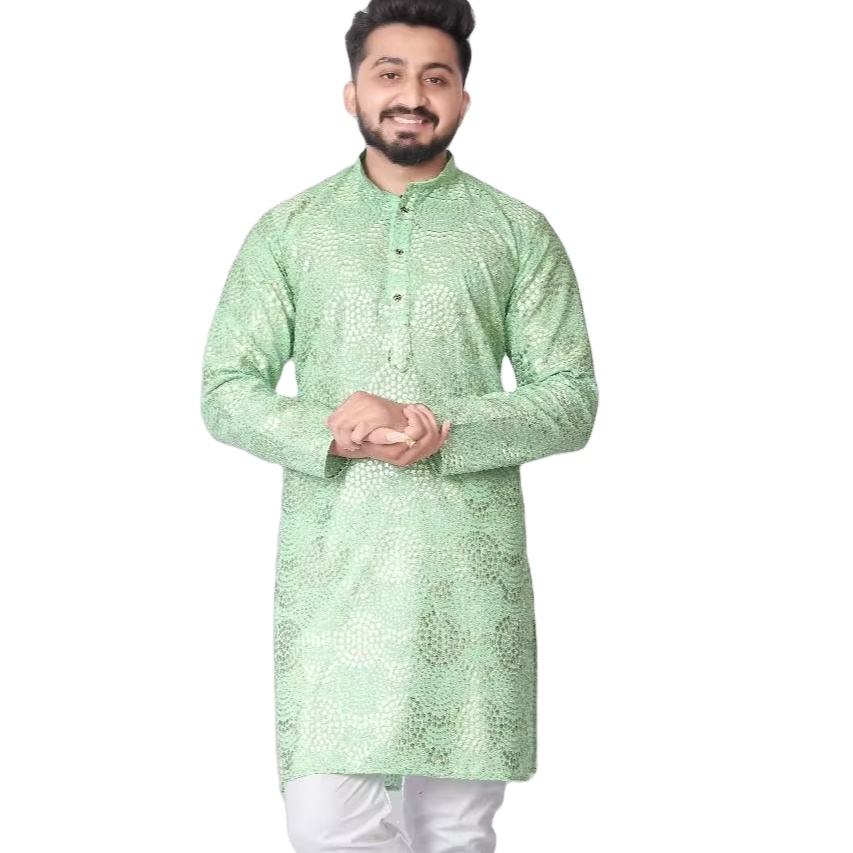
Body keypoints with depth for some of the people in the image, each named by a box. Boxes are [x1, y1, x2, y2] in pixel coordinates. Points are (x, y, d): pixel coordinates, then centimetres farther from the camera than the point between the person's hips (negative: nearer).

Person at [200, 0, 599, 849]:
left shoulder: (519, 233, 7)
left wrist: (450, 432, -14)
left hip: (471, 573, 0)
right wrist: (328, 431, -15)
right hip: (330, 567, 0)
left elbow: (571, 397, 3)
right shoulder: (287, 230, 9)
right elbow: (225, 392, 5)